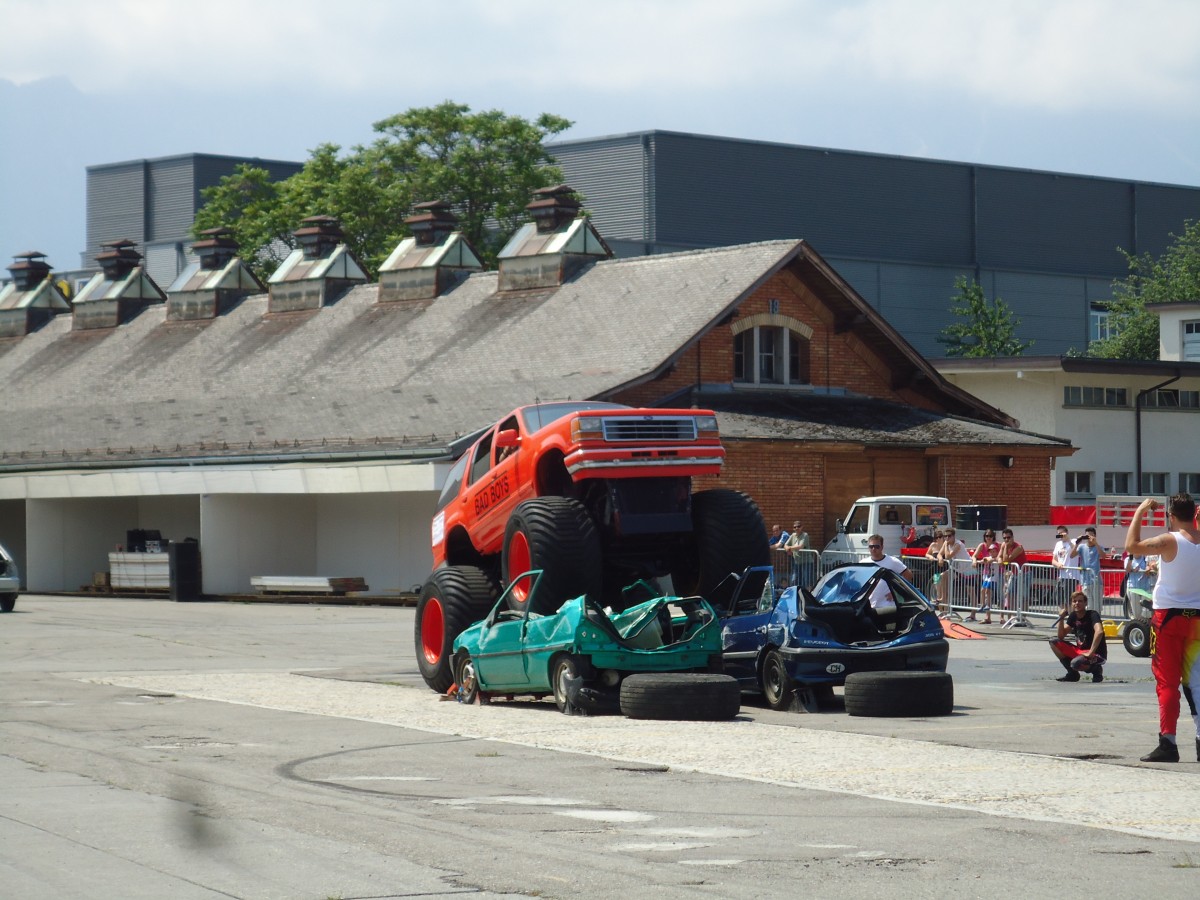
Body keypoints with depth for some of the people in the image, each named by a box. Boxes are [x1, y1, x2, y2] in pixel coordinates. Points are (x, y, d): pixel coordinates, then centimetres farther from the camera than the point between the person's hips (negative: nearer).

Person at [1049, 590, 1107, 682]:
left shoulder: (1092, 615, -15)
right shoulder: (1073, 616, 7)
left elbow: (1099, 631, -34)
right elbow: (1061, 636, 6)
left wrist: (1090, 653, -37)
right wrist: (1061, 619, -8)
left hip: (1097, 654, -8)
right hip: (1080, 651, 8)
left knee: (1075, 663, -36)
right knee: (1054, 643, -2)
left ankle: (1096, 669, -2)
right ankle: (1072, 674, 4)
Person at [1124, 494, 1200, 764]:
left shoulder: (1170, 541, -15)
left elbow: (1132, 546, -20)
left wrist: (1140, 512, -10)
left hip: (1169, 615, -5)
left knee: (1167, 682, -2)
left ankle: (1168, 742, -8)